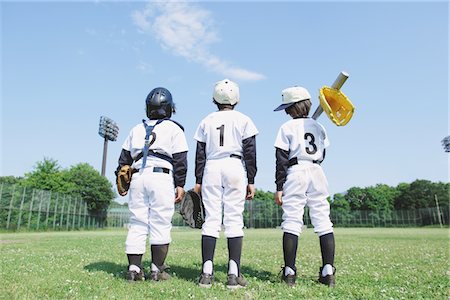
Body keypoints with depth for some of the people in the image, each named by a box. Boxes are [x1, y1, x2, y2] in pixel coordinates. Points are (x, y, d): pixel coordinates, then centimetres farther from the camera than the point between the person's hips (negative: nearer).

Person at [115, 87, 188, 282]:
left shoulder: (136, 129, 18)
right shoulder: (173, 129, 6)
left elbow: (124, 158, 16)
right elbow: (180, 160, -1)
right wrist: (180, 185, 0)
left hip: (137, 178, 4)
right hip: (161, 178, -4)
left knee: (137, 224, 8)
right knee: (160, 225, 1)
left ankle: (134, 269, 8)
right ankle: (157, 270, 4)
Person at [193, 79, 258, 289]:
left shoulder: (206, 121, 13)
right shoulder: (244, 120, 8)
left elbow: (200, 154, 10)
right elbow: (250, 153, 3)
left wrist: (198, 180, 13)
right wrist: (251, 181, 5)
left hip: (211, 168, 2)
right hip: (235, 168, -2)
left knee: (211, 219, 2)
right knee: (234, 219, -2)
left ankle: (207, 272, 0)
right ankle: (234, 274, -2)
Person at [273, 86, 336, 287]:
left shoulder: (287, 127, 0)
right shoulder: (318, 127, 13)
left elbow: (282, 159, -5)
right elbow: (322, 155, 16)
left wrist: (279, 187, -5)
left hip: (295, 173, -4)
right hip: (317, 172, 4)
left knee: (291, 222, -3)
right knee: (323, 222, 5)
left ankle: (289, 272, -2)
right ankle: (328, 272, 3)